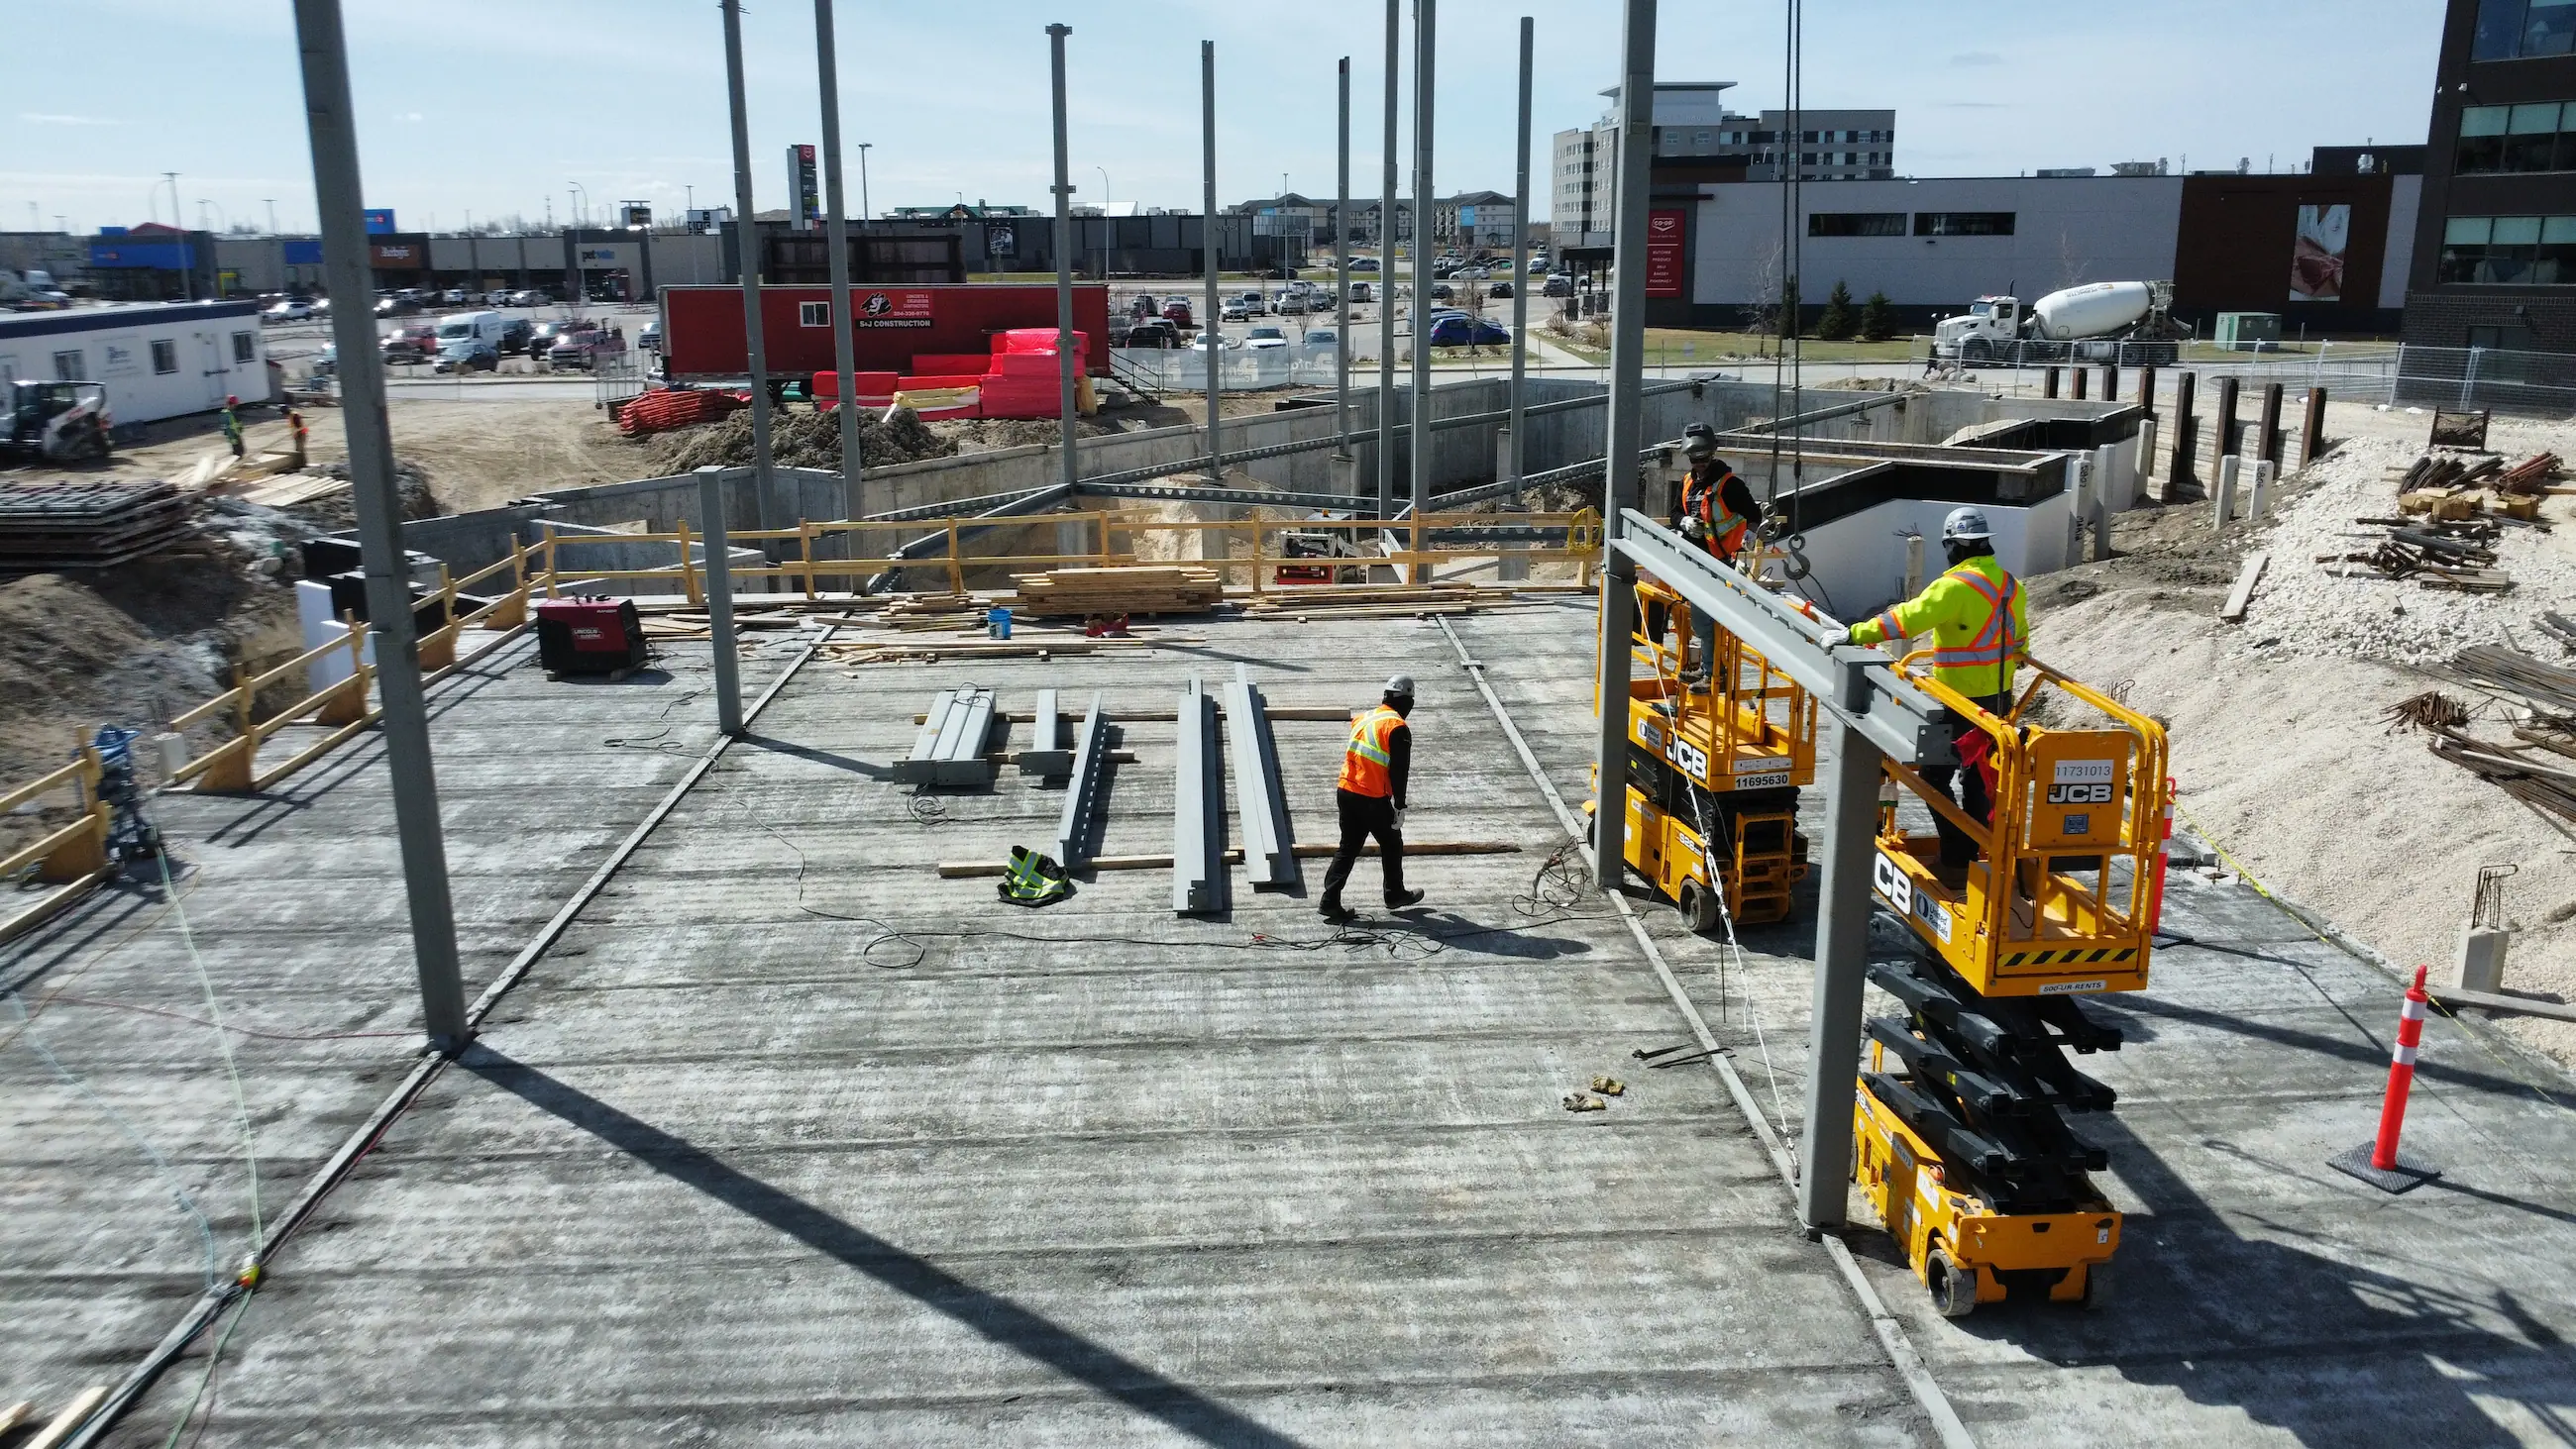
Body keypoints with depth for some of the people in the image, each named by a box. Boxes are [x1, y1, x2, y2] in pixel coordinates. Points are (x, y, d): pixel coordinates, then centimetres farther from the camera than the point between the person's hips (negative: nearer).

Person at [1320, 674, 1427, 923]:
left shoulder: (1363, 719, 10)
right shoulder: (1398, 728, -12)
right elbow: (1399, 771, -14)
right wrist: (1400, 806, -10)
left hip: (1346, 793, 6)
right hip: (1373, 799, -6)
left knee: (1348, 847, 12)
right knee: (1392, 845, 15)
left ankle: (1330, 901, 6)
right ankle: (1395, 895, 29)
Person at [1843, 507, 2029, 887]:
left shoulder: (1956, 586, -19)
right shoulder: (2010, 585, 6)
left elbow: (1906, 619, -27)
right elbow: (2020, 639, 20)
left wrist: (1855, 634, -26)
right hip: (1999, 698, 8)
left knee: (1935, 777, 1)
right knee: (1978, 778, 17)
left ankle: (1956, 862, -2)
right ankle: (1978, 855, 25)